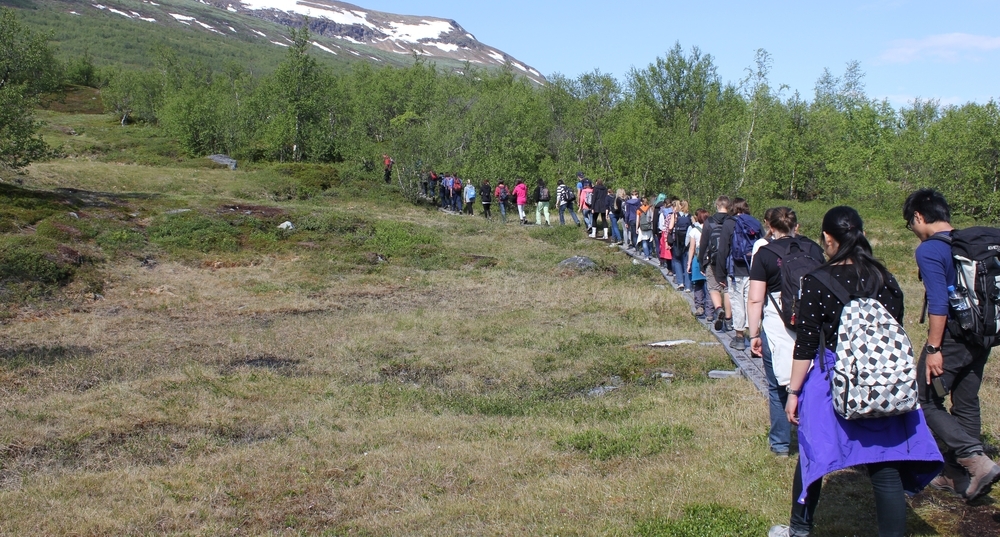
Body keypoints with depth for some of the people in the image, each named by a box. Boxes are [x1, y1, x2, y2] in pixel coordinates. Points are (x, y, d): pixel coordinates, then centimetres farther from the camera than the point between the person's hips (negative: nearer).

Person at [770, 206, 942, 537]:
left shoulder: (817, 282, -12)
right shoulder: (885, 278, 0)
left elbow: (806, 343, -11)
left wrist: (794, 391, -3)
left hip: (833, 384, -3)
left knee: (813, 455, 15)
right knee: (886, 467, 6)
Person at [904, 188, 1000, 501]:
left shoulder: (929, 250, -14)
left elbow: (939, 303, -21)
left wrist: (933, 349, -17)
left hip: (952, 336, -8)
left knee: (926, 402, 3)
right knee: (966, 405, 14)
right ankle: (959, 477, 23)